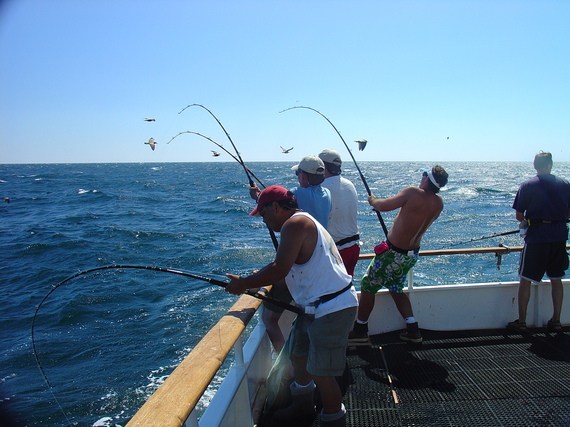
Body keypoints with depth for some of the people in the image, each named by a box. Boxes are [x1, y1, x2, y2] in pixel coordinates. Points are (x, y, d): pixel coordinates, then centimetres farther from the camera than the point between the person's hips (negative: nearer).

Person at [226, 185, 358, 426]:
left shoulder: (295, 223, -16)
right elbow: (287, 269, 18)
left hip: (331, 309, -11)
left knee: (321, 373, -1)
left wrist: (242, 284, -12)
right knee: (298, 355, 23)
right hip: (314, 306, 11)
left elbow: (279, 270, -24)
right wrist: (251, 282, 12)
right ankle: (302, 406, 44)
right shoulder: (305, 222, 16)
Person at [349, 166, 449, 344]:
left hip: (393, 253, -7)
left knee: (368, 286, 7)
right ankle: (413, 330, 24)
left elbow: (383, 206, -19)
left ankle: (360, 330, 16)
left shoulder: (413, 193, -22)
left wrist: (373, 200, 2)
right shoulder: (438, 203, -2)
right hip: (412, 254, 7)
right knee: (396, 289, 25)